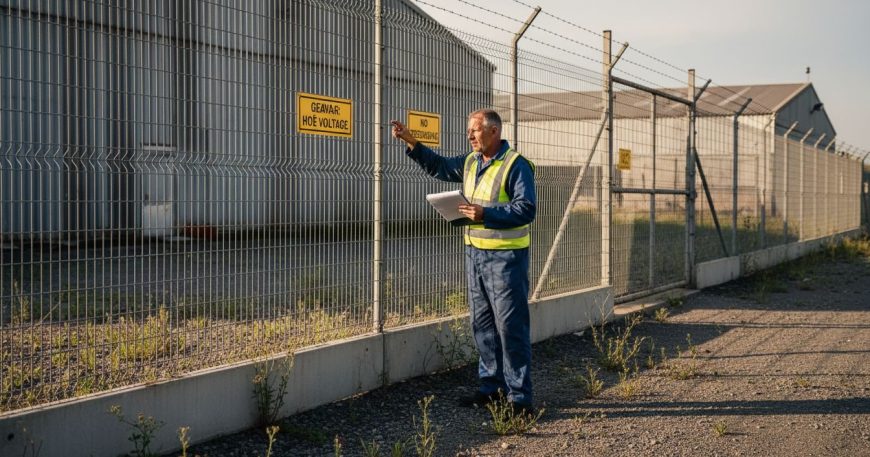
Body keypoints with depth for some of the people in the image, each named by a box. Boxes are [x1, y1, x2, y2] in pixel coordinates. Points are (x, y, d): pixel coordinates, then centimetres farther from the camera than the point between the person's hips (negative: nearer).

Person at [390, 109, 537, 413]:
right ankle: (491, 386, 26)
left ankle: (520, 397, 1)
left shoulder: (516, 165, -12)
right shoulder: (470, 162, 13)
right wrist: (410, 142, 17)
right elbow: (439, 166, 26)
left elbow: (525, 209, -19)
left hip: (505, 256, -8)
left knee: (511, 327, -6)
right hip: (475, 252, 9)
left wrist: (486, 214, -26)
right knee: (482, 325, 14)